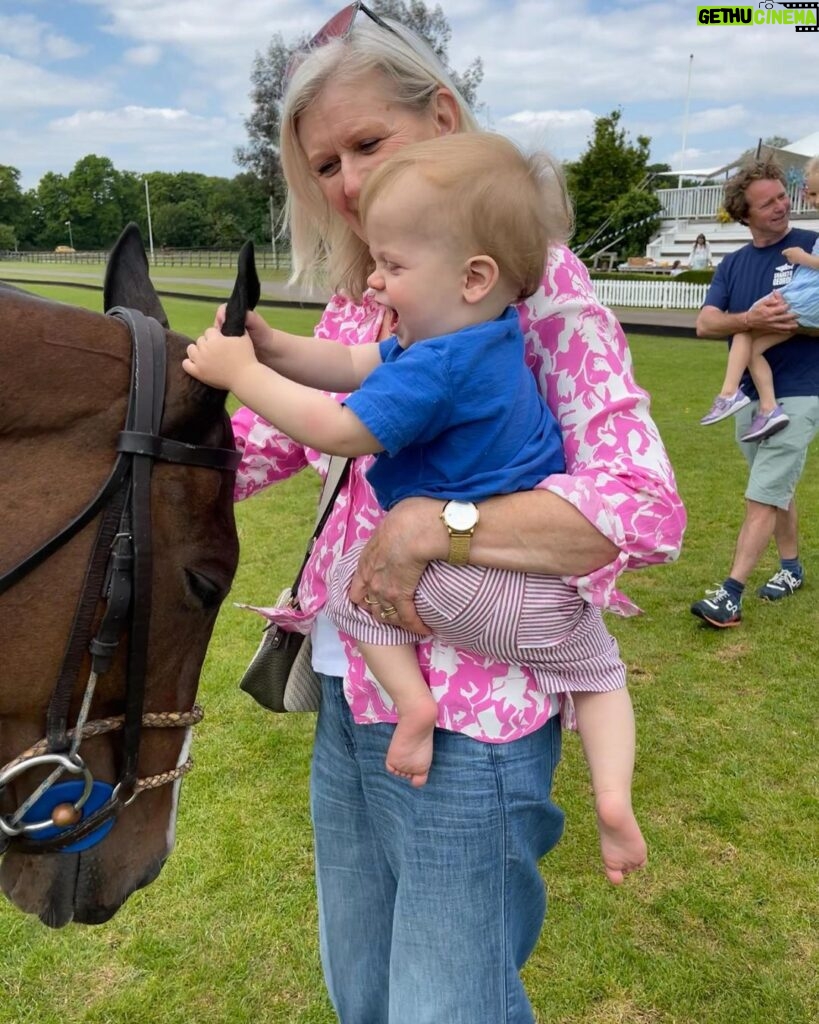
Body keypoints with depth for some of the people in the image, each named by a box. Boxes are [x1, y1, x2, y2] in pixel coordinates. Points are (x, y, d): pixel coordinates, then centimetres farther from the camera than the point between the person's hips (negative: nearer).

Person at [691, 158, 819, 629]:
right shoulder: (733, 264, 7)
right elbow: (705, 324, -7)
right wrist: (750, 318, -25)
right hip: (750, 395, 6)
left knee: (762, 497, -10)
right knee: (779, 490, 19)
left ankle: (730, 595, -10)